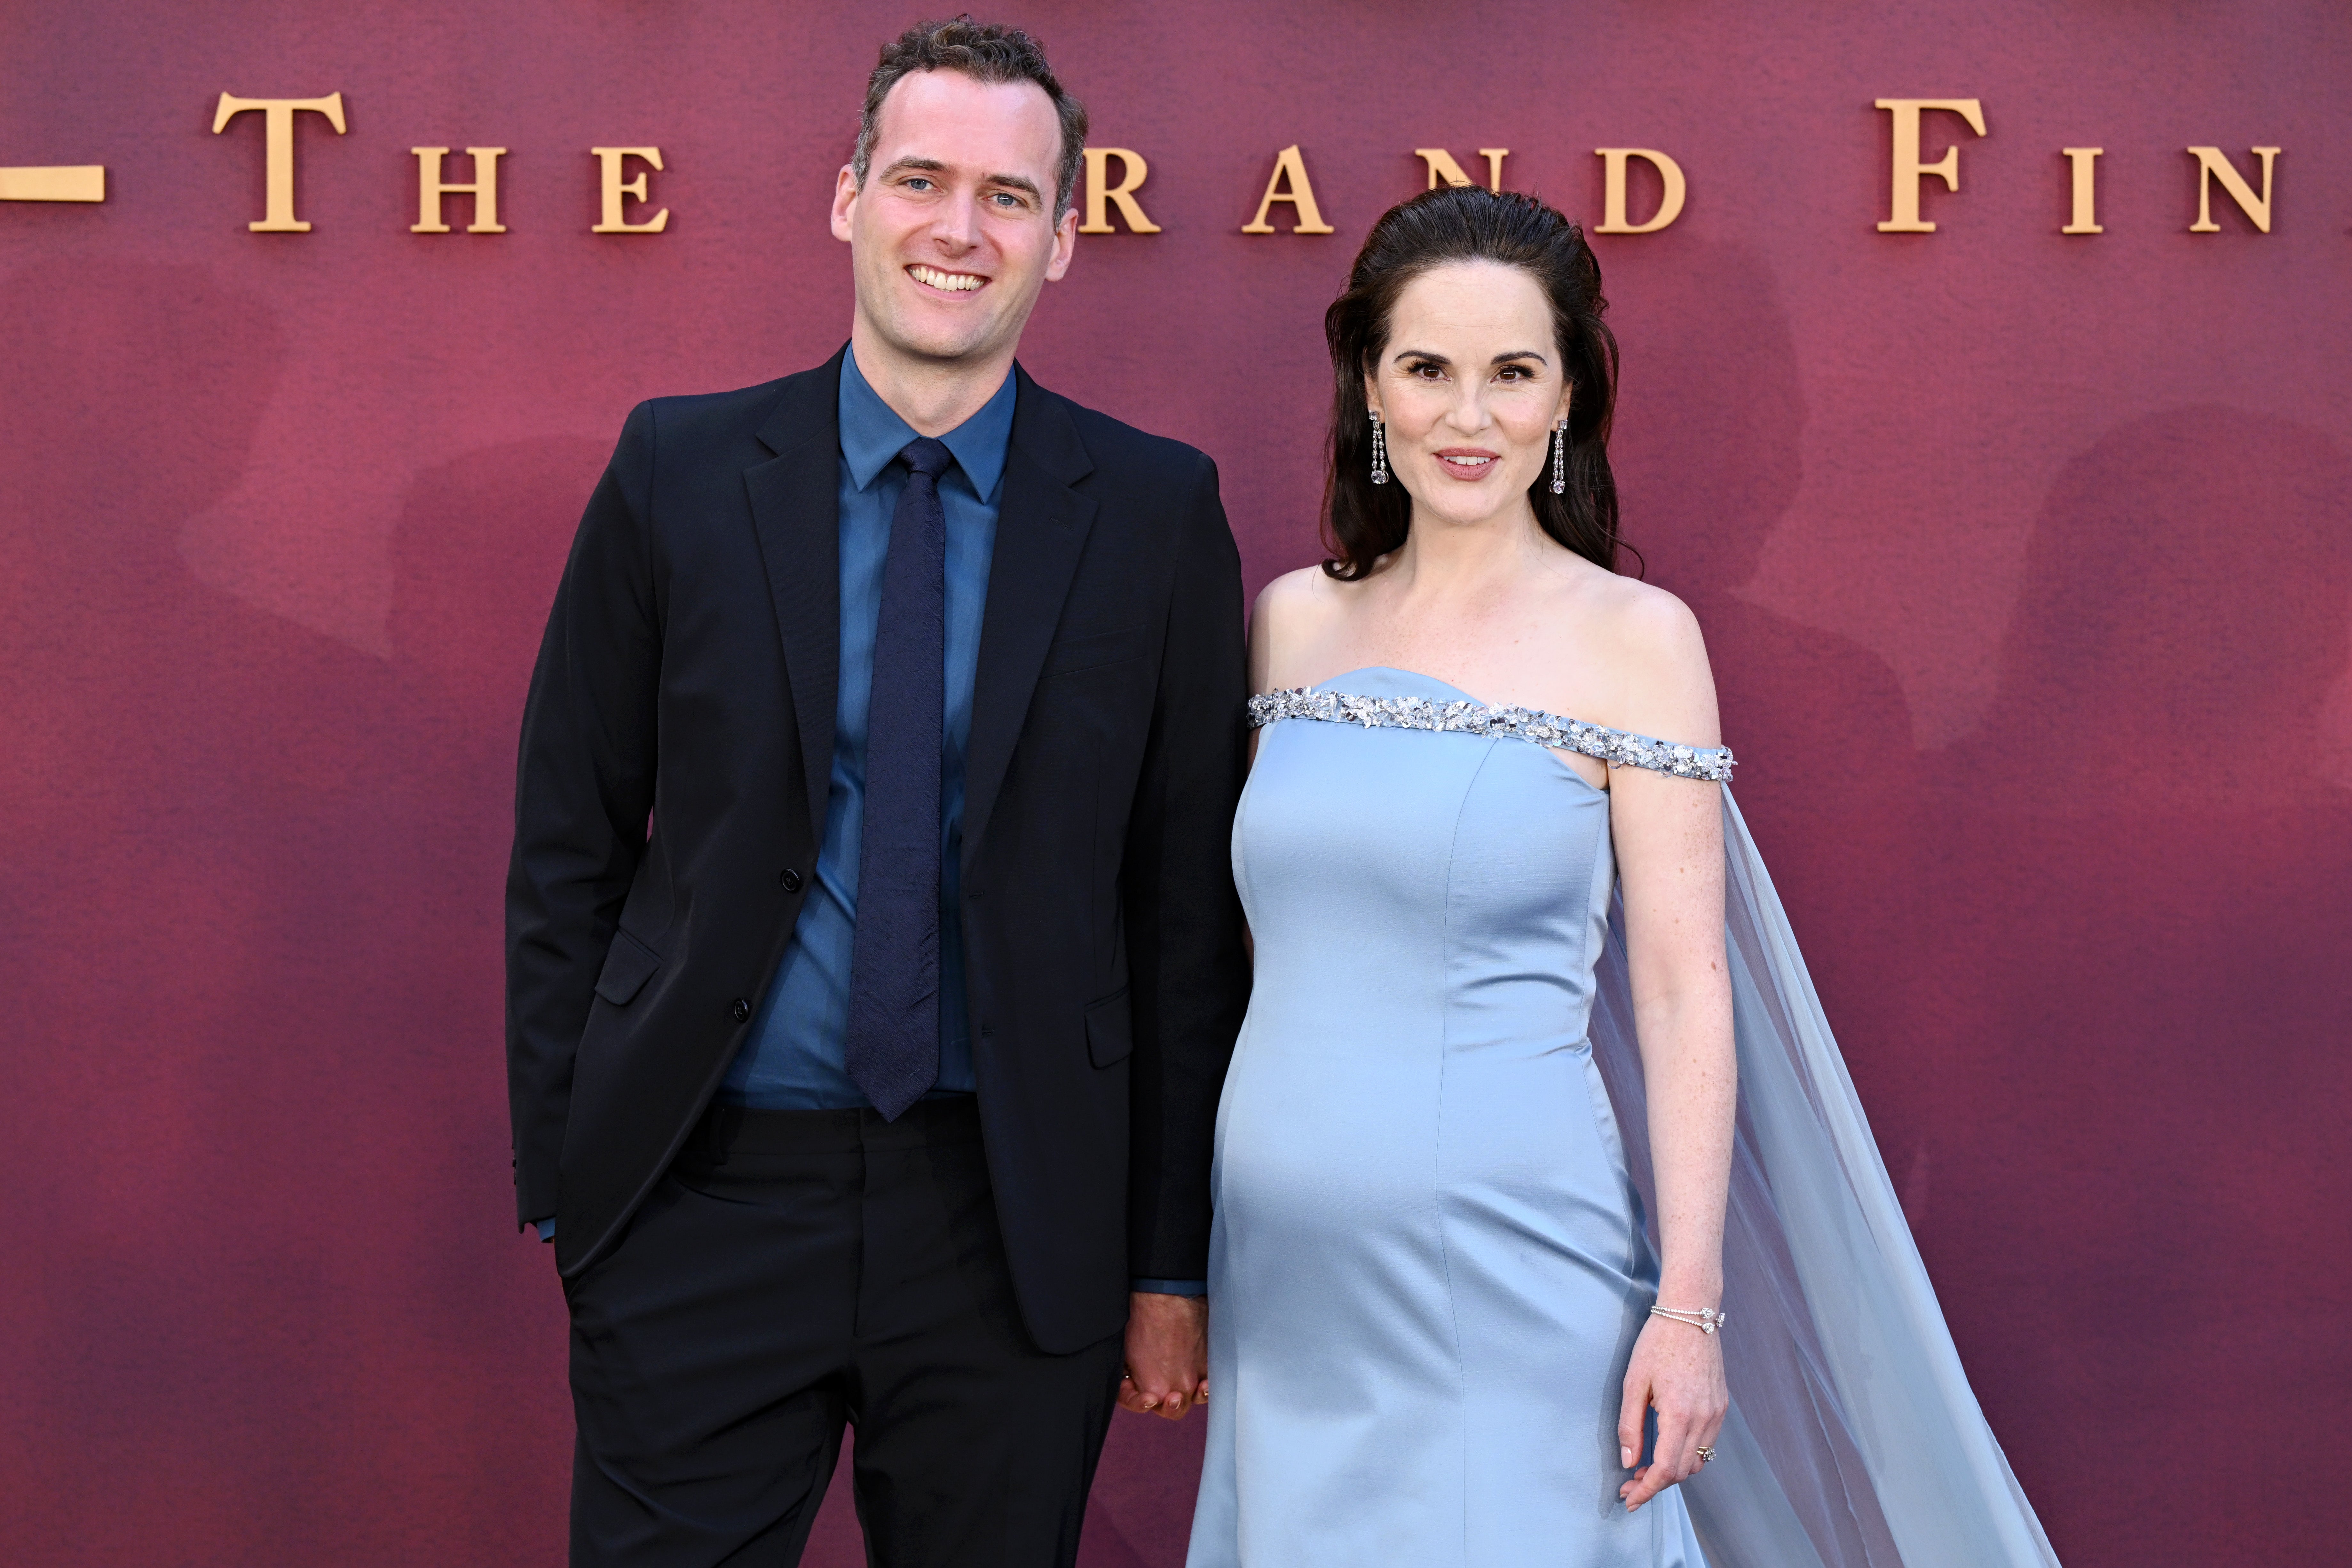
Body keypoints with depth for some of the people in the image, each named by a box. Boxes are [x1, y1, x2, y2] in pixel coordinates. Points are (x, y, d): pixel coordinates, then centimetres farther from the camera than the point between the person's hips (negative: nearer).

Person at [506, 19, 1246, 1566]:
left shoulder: (1156, 510, -1)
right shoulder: (681, 471, 0)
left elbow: (1191, 905, 1)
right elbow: (569, 851, 4)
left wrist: (1173, 1264, 1)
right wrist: (562, 1186, 1)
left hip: (1012, 1214, 0)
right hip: (705, 1202, 0)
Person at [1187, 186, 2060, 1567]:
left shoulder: (1632, 639, -5)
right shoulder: (1293, 621, 6)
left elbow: (1684, 992, -7)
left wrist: (1690, 1303, -12)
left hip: (1503, 1275, -4)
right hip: (1285, 1270, 4)